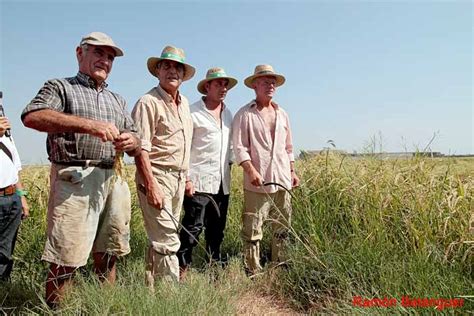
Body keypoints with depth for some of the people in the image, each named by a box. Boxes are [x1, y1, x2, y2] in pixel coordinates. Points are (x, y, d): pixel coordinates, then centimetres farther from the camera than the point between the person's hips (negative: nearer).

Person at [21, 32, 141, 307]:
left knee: (108, 256, 10)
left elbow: (136, 146, 18)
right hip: (74, 180, -5)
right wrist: (89, 125, -22)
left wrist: (132, 142, -7)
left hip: (114, 181, 5)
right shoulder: (61, 87, 8)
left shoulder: (118, 101, 23)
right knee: (66, 260, -4)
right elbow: (32, 116, -12)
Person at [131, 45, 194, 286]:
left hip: (178, 178, 8)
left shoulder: (184, 103, 16)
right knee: (167, 241, -7)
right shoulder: (148, 102, -10)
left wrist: (186, 178, 19)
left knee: (159, 238, 15)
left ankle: (151, 288, 26)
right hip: (157, 177, -8)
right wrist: (152, 187, -22)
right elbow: (141, 149, -16)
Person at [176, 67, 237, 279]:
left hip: (222, 183, 6)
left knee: (217, 229, 13)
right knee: (193, 227, -6)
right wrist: (186, 178, -14)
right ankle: (182, 268, 6)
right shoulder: (193, 112, -4)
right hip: (199, 182, -6)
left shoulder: (228, 113, 16)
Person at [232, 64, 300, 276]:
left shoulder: (282, 114, 16)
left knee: (282, 228, 12)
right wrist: (251, 171, -19)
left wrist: (292, 171, 17)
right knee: (252, 230, -2)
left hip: (282, 181, 6)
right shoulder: (245, 114, -3)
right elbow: (239, 147, -9)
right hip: (257, 183, -6)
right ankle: (253, 271, 11)